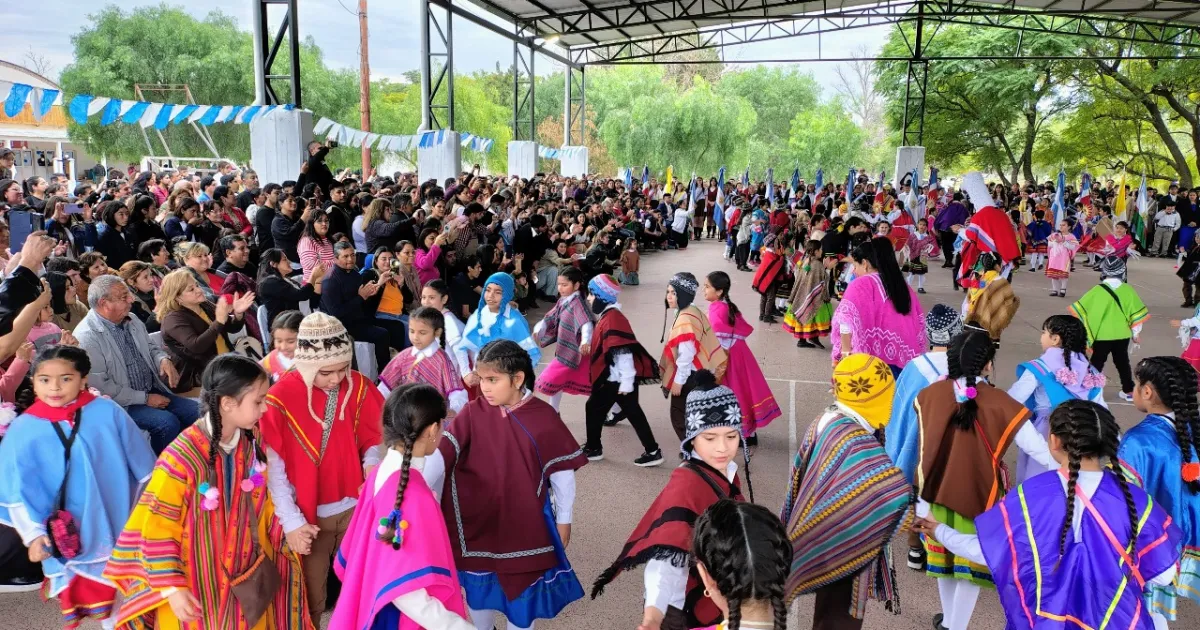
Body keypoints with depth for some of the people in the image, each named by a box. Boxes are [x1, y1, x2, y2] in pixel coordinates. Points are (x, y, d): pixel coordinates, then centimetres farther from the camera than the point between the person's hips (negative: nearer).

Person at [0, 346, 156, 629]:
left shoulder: (108, 412, -9)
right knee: (92, 598, 12)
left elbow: (141, 465, 1)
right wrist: (33, 533, -7)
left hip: (123, 528, 1)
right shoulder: (23, 430, -9)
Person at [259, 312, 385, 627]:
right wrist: (291, 521, -13)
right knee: (311, 598, 15)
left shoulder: (359, 387, -7)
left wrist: (372, 464, -19)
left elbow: (373, 438, 3)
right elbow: (273, 467, -13)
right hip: (309, 516, -3)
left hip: (355, 506, 3)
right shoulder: (280, 399, -17)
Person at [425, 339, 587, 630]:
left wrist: (563, 520, 1)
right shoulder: (473, 413, -10)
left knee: (523, 590, 14)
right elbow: (442, 451, -18)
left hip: (525, 524, -2)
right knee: (478, 585, 20)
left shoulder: (543, 418, -15)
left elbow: (562, 471, -6)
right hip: (479, 521, 2)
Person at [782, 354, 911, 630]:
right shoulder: (854, 443, -30)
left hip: (824, 540, 9)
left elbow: (801, 479, 10)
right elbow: (894, 489, -44)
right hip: (845, 548, -8)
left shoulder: (826, 422, -2)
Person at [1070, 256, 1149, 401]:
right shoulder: (1128, 290, -3)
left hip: (1102, 335, -3)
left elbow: (1083, 309, -7)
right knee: (1122, 363, 17)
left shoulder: (1098, 290, -13)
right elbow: (1137, 312, 3)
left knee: (1097, 363, 6)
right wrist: (1136, 333, 14)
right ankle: (1129, 392, 24)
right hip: (1122, 335, 3)